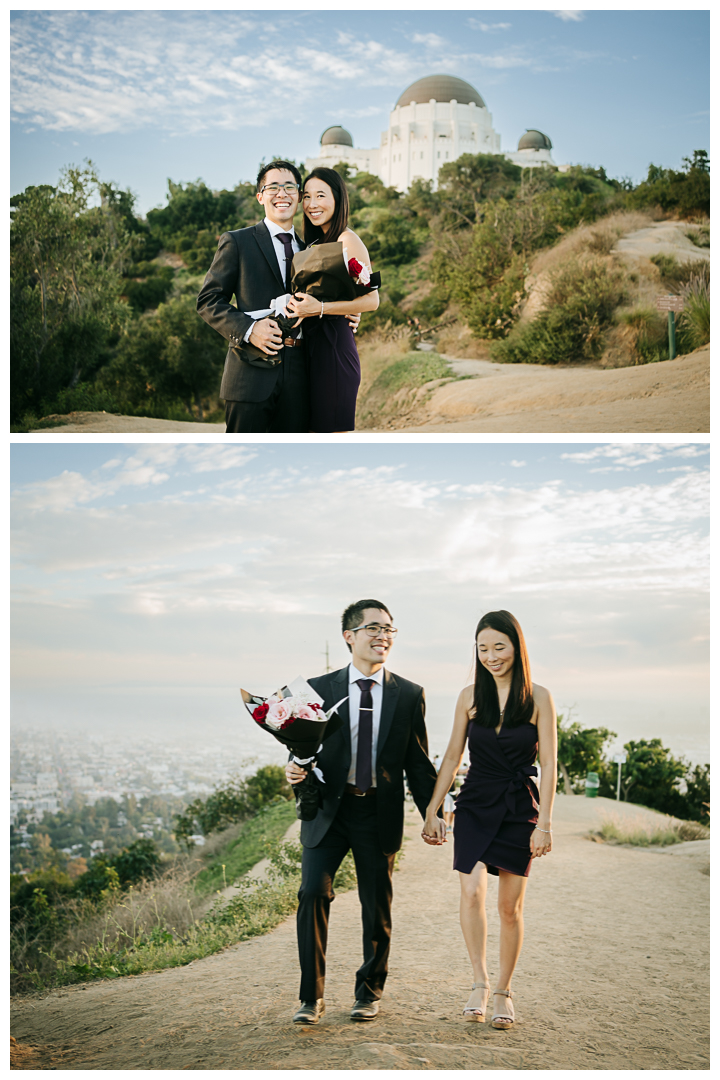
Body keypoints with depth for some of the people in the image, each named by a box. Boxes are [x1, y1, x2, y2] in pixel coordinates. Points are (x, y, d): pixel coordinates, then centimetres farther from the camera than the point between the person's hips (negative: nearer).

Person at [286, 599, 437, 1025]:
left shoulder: (409, 695, 3)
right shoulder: (319, 689, 1)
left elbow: (418, 762, 7)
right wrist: (295, 769, -16)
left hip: (379, 814, 1)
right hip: (327, 810, -1)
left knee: (377, 906, 8)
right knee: (313, 892, -13)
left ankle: (370, 991, 29)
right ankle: (312, 996, 2)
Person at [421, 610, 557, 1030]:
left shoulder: (539, 698, -4)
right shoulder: (470, 697, 3)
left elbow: (548, 763, -4)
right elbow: (452, 757, 8)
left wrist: (544, 822, -9)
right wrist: (432, 811, 6)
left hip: (519, 809, -1)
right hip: (475, 805, 1)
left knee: (510, 907, 4)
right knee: (472, 891, -18)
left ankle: (504, 991, 20)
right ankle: (480, 983, -5)